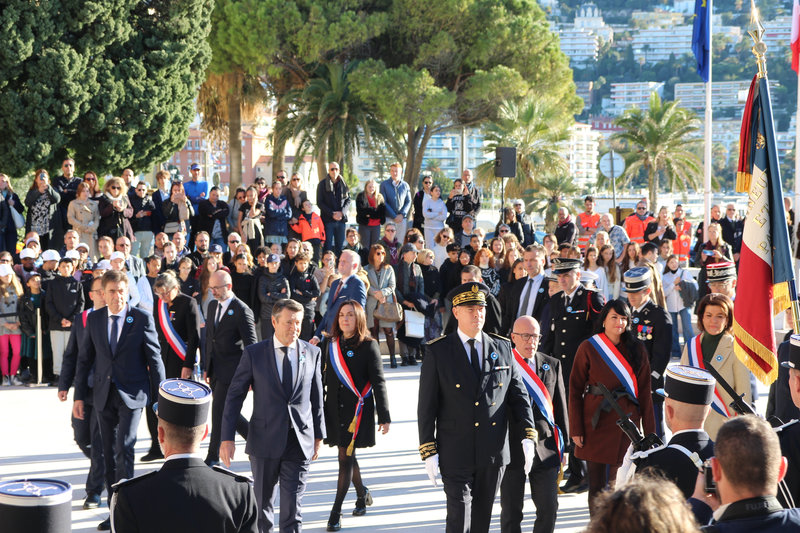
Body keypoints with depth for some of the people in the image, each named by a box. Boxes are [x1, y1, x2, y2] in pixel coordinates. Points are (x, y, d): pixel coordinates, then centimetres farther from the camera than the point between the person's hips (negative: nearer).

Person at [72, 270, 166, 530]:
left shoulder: (142, 319, -5)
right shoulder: (94, 319, 5)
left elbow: (154, 359, -2)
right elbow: (84, 359, 10)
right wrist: (79, 396, 6)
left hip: (132, 394, -4)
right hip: (104, 395, 4)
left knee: (124, 449, -15)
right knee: (109, 454, 10)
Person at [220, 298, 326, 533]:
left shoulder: (312, 353, 3)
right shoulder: (254, 354, -3)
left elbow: (316, 398, 11)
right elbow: (234, 396, -2)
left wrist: (318, 436, 13)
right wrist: (227, 438, -8)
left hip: (299, 443, 0)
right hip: (264, 442, 0)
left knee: (292, 509, -4)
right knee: (263, 505, 13)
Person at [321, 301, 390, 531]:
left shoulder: (369, 346, -6)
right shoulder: (330, 344, 7)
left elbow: (378, 382, -6)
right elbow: (324, 377, 14)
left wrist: (383, 416, -8)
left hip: (358, 411, -5)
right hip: (334, 409, 5)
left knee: (346, 458, -8)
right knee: (347, 456, 15)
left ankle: (336, 512, -4)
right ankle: (362, 494, 40)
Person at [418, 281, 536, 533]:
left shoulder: (503, 348, 7)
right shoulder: (438, 352, -3)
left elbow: (518, 395, 9)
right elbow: (427, 406, -3)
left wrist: (529, 435, -4)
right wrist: (428, 451, -8)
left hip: (494, 453, 3)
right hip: (456, 453, -3)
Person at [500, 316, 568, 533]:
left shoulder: (552, 366, 8)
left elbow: (561, 407, 11)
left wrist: (562, 443, 8)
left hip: (545, 448, 3)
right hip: (511, 448, -2)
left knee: (549, 507, 3)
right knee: (511, 512, 6)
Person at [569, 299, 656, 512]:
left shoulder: (636, 350, 7)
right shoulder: (589, 348, 1)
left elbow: (644, 392, 7)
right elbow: (575, 390, 0)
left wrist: (649, 431, 2)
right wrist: (576, 429, -6)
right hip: (597, 422, -1)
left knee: (615, 481, 0)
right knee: (597, 481, -1)